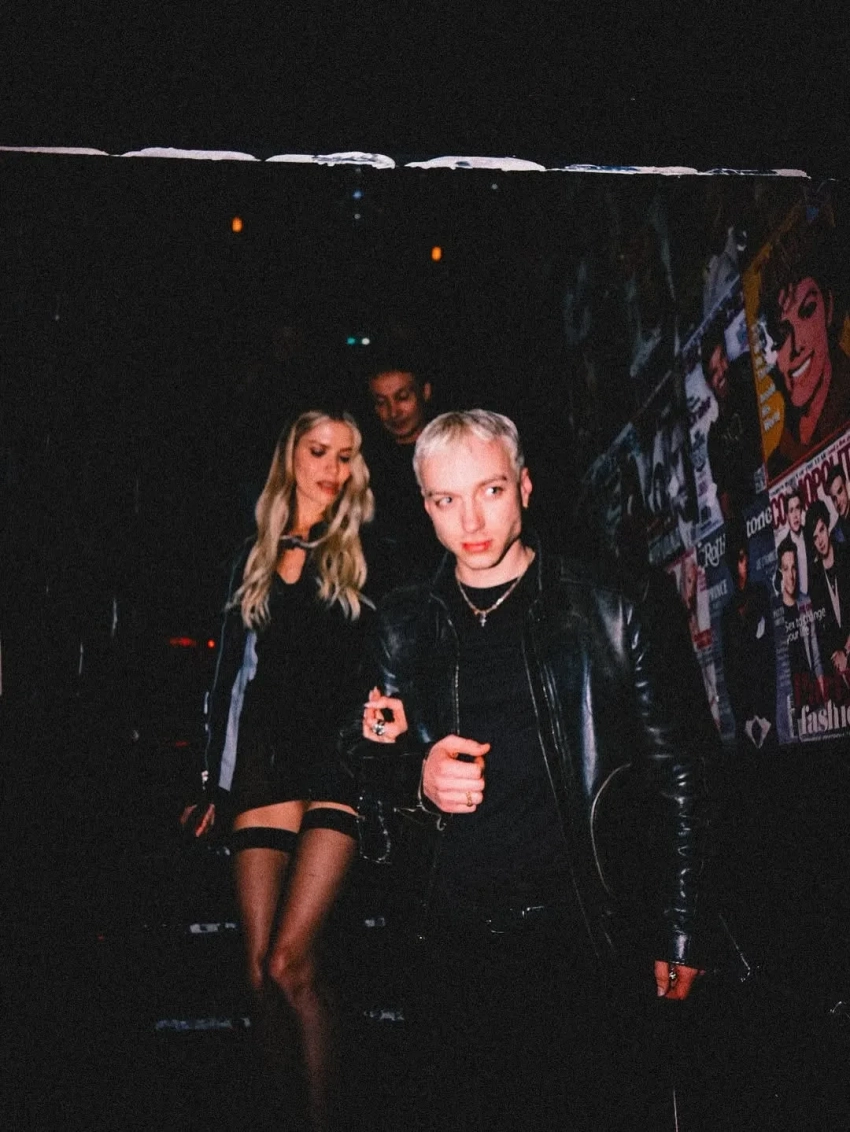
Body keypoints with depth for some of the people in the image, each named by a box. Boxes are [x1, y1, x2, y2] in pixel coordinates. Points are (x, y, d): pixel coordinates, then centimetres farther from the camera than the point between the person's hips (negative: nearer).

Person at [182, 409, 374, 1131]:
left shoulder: (363, 555, 8)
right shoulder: (255, 562, 16)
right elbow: (230, 678, 16)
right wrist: (216, 783, 15)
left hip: (338, 759, -3)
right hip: (264, 765, 3)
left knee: (289, 962, -12)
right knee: (259, 971, 0)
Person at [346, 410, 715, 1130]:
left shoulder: (611, 611, -2)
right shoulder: (404, 626, 7)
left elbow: (677, 779, -2)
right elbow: (363, 764, 13)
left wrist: (676, 936, -5)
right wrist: (418, 781, -10)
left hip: (583, 935, -2)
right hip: (454, 944, 3)